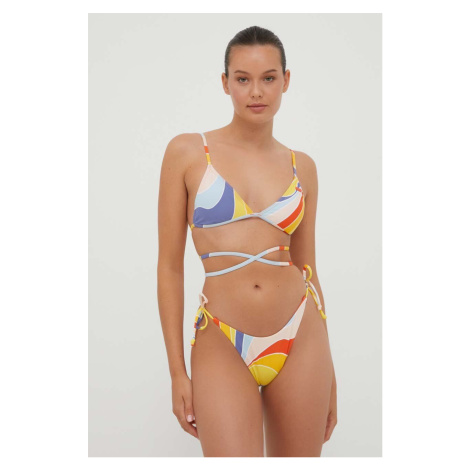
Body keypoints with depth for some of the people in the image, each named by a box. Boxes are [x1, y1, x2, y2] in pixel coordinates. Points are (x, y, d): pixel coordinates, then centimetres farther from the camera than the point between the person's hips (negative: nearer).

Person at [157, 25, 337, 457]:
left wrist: (328, 372, 13)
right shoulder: (188, 152, -1)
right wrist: (177, 371, -3)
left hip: (299, 339, 3)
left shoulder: (301, 167, 6)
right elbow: (170, 265, -1)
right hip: (222, 346, -3)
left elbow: (307, 267, 12)